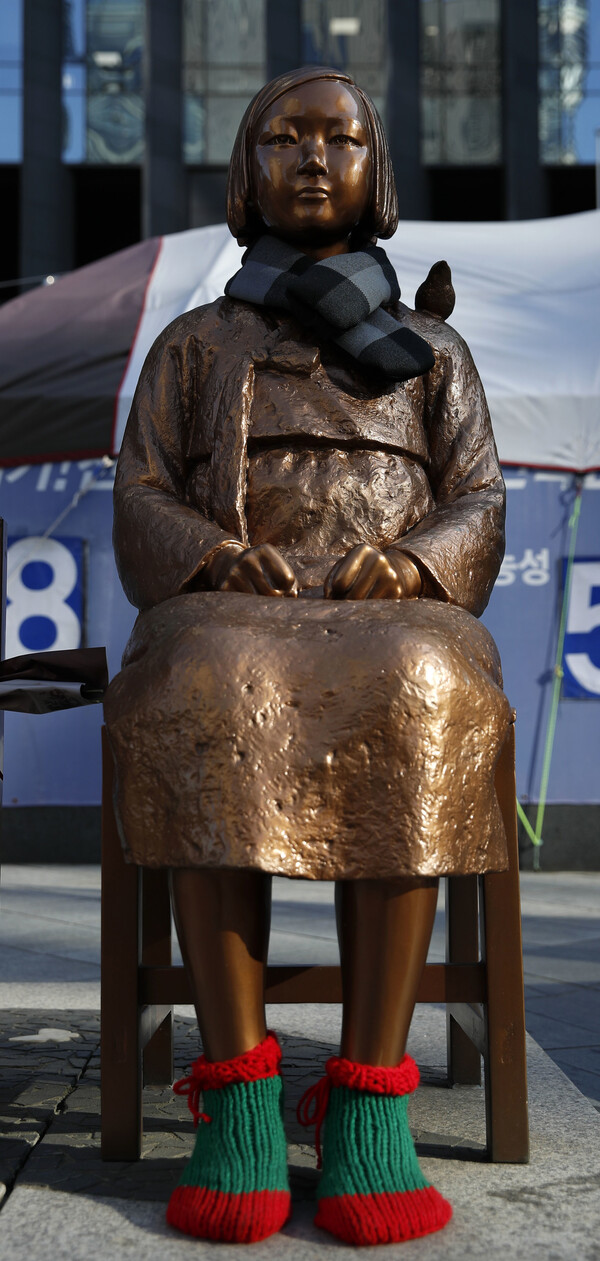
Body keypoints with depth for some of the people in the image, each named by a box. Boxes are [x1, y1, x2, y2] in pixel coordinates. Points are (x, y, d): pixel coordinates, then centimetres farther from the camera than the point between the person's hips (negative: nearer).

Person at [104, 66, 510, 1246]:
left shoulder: (434, 349, 22)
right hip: (225, 627, 0)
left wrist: (407, 567, -15)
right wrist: (217, 564, -15)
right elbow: (142, 517, 8)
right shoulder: (192, 346, 21)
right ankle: (237, 1093, -34)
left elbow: (478, 514, 9)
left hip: (396, 628, 0)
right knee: (211, 710, -37)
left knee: (408, 707, -37)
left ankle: (369, 1097, -34)